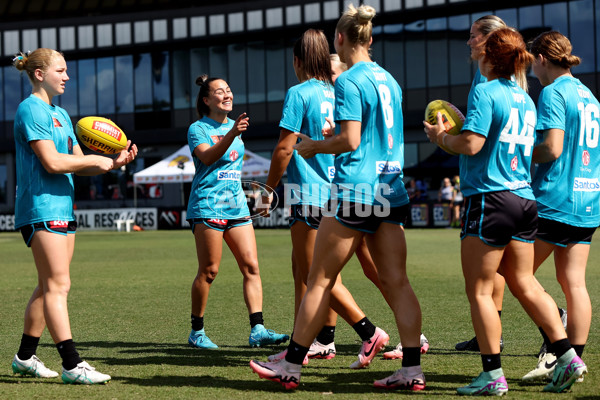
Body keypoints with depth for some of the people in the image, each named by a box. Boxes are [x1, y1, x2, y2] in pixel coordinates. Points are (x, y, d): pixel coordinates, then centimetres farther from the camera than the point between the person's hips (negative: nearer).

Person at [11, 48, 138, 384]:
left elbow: (79, 165, 17)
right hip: (41, 207, -9)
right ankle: (72, 365, -12)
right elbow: (52, 162, -18)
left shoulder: (60, 114, 19)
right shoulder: (31, 109, -10)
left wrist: (115, 163, 1)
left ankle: (25, 357, 21)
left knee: (49, 286, 12)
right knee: (58, 285, -11)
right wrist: (97, 160, -8)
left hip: (62, 206, 9)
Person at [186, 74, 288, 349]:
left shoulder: (234, 125, 17)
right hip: (207, 206, -6)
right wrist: (232, 134, -34)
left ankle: (257, 330, -7)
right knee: (209, 271, -5)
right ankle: (196, 331, 7)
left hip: (236, 206, 6)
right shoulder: (197, 129, -3)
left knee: (251, 267, -5)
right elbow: (208, 156, -22)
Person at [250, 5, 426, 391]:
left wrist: (313, 146, 1)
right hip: (391, 190, 7)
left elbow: (350, 141, -15)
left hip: (355, 189, -7)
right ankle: (412, 370, 0)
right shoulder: (389, 80, 14)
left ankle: (291, 365, 9)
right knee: (397, 281, 4)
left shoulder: (349, 81, -10)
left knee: (320, 279, 1)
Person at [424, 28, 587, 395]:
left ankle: (493, 376, 3)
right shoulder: (526, 99, 14)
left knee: (479, 291, 1)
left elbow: (471, 144, -19)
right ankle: (567, 356, 11)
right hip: (524, 199, 8)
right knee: (525, 283, 16)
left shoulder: (485, 92, -10)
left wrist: (441, 137, 1)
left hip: (490, 197, -8)